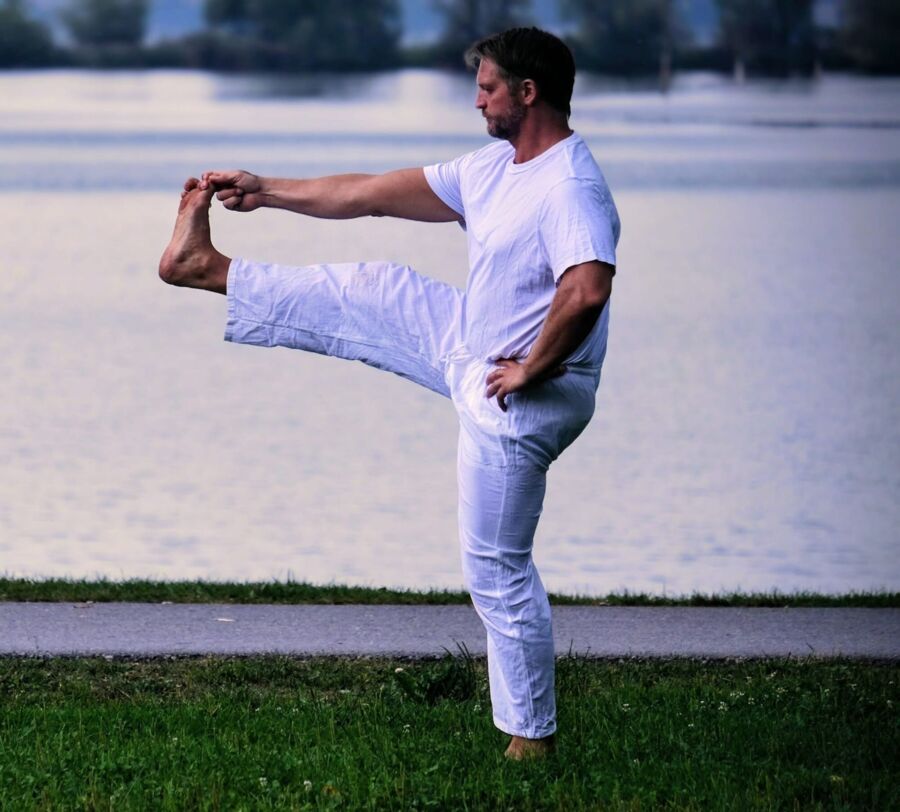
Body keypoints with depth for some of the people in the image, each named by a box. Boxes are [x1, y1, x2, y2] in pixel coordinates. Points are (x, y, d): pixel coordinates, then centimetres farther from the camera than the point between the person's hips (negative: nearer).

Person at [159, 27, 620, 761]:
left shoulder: (571, 188, -27)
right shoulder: (495, 167, 5)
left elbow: (587, 290, -44)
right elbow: (375, 193, 12)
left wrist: (531, 369, -30)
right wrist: (267, 192, 15)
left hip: (522, 397, -9)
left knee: (498, 569, -2)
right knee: (365, 296, 16)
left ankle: (530, 738, 9)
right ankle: (204, 266, 33)